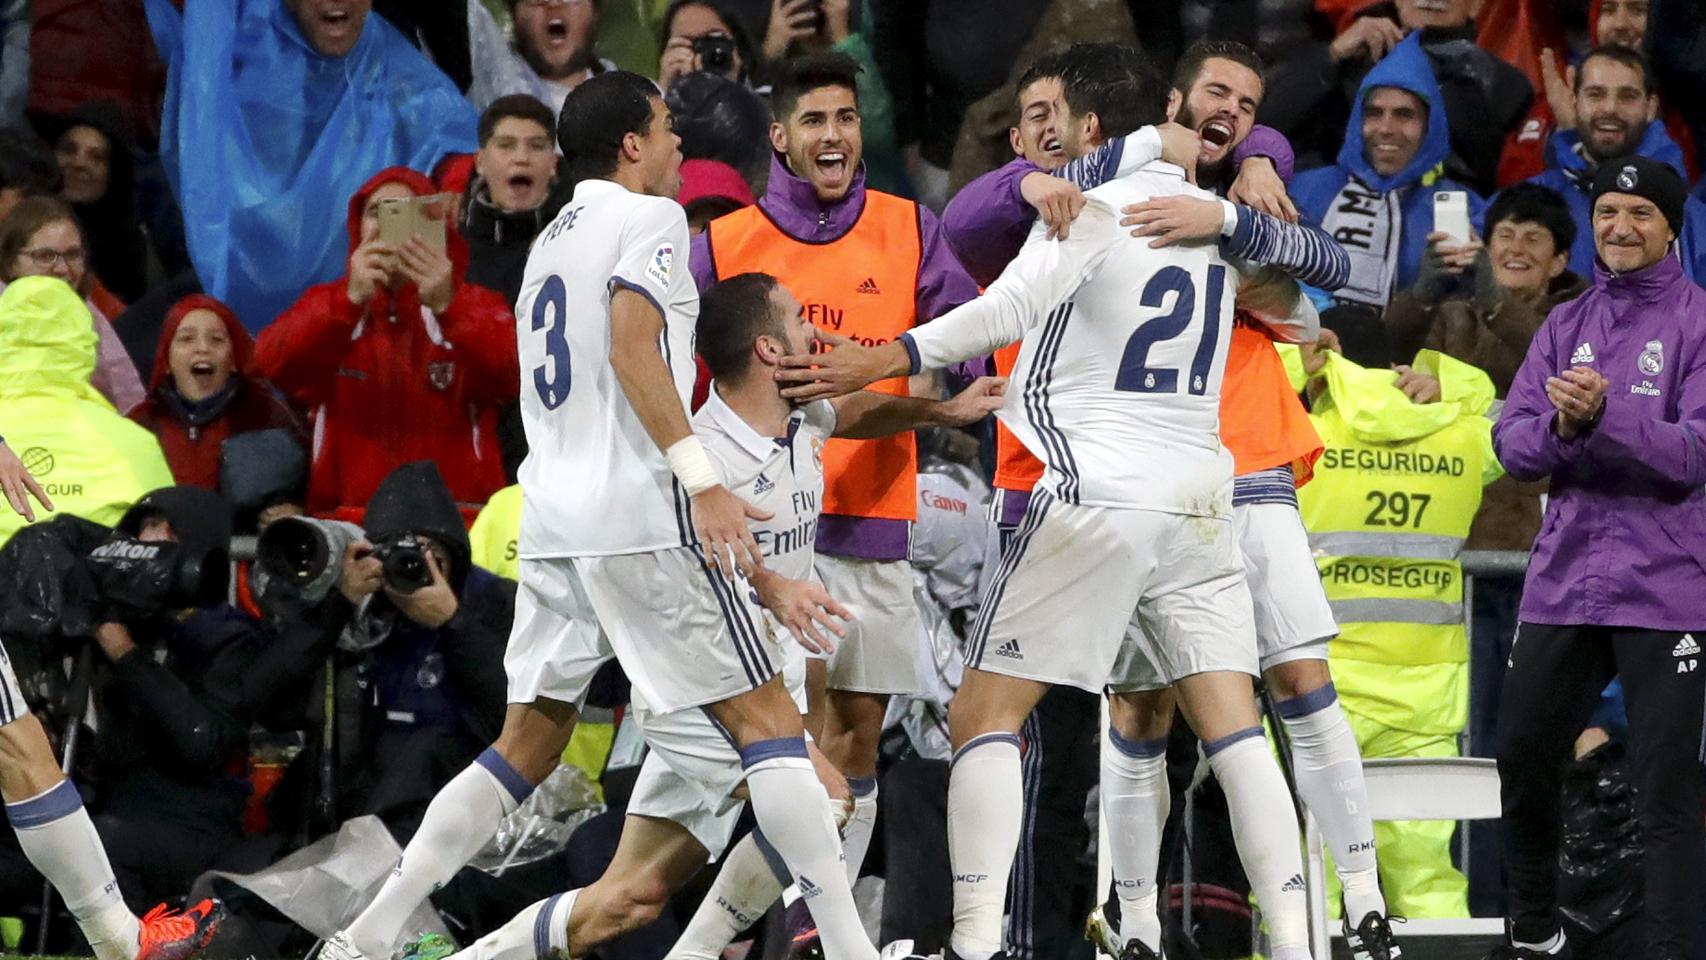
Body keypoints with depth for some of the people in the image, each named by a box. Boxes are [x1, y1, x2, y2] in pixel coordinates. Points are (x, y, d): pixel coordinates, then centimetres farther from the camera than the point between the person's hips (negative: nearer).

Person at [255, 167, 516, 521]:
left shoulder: (477, 305, 12)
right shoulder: (328, 304, 15)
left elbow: (511, 375, -9)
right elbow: (272, 363, -6)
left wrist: (447, 307, -25)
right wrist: (351, 299, -21)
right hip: (347, 516, 1)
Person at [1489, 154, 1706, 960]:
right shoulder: (1566, 326, 13)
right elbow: (1512, 446, 6)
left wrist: (1605, 414, -28)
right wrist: (1561, 426, -16)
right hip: (1563, 583, 6)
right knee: (1524, 764, 12)